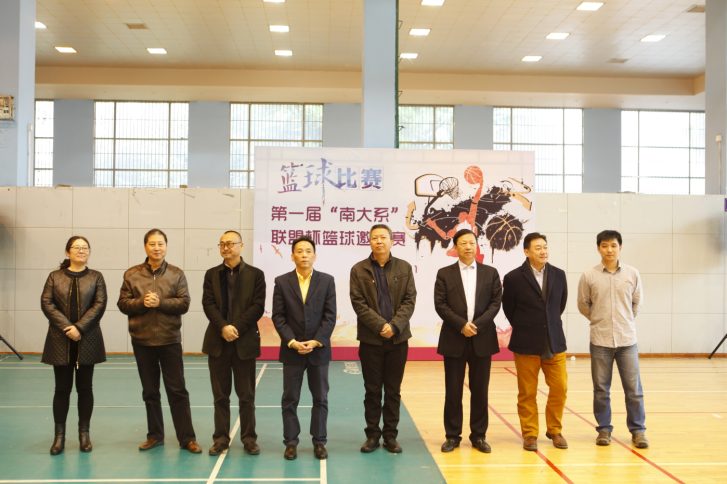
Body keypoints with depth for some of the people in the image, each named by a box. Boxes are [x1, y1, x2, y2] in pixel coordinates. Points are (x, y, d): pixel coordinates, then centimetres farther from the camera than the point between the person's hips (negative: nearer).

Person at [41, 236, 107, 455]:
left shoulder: (95, 277, 6)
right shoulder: (55, 277, 7)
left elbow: (100, 304, -5)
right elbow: (46, 303, -3)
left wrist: (79, 328, -15)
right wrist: (66, 327, -15)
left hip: (87, 340, 0)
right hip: (61, 341, 0)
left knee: (85, 388, 6)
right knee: (62, 388, 4)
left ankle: (84, 434, 15)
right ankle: (59, 436, 11)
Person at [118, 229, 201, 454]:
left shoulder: (176, 274, 1)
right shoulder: (132, 274, 4)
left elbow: (184, 303, -6)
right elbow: (123, 303, 1)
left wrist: (160, 302, -19)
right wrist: (142, 302, -17)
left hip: (169, 340, -2)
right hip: (142, 340, 2)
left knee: (177, 390, -1)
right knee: (150, 391, 12)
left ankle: (187, 438, 6)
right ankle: (155, 435, 25)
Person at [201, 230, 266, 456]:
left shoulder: (255, 274, 3)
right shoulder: (212, 274, 10)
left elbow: (258, 306, -5)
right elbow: (208, 304, -1)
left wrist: (236, 327, -15)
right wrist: (223, 327, -16)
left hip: (245, 342, -2)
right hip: (218, 342, 2)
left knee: (246, 395, 4)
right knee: (220, 395, 8)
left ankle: (249, 438, 15)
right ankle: (221, 438, 17)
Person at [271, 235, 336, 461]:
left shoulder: (327, 281, 1)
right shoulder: (282, 282, 1)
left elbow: (330, 316, -2)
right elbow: (278, 316, -2)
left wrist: (316, 342, -12)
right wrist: (292, 341, -13)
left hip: (319, 348, 0)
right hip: (292, 350, 0)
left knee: (320, 398, 7)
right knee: (290, 399, 6)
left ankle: (319, 442, 17)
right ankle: (291, 442, 16)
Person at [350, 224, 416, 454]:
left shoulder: (404, 268, 6)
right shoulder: (359, 270, 1)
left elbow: (410, 300, 0)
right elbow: (359, 303, -6)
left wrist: (394, 325, -13)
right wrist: (381, 326, -15)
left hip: (398, 339, 1)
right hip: (371, 339, -1)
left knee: (393, 391, 8)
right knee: (372, 390, 6)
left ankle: (390, 435, 18)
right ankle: (372, 435, 17)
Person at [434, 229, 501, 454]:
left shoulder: (490, 273, 9)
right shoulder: (445, 274, 5)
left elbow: (496, 302, 2)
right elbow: (440, 305, -2)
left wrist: (477, 325, -11)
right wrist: (461, 325, -13)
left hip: (482, 339, 1)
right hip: (454, 339, -1)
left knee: (480, 390, 6)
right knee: (453, 390, 3)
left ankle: (479, 436, 17)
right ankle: (452, 436, 13)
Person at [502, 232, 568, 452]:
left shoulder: (559, 275, 4)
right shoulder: (513, 278, -6)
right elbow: (509, 309, 4)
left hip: (554, 342, 3)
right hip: (526, 344, -3)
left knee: (559, 388, 4)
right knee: (527, 392, 5)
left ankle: (555, 430, 23)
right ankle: (530, 434, 18)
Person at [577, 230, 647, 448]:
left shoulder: (632, 274, 1)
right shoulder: (589, 276, -3)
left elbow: (637, 302, 14)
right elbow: (583, 305, 10)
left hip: (627, 339, 1)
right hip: (600, 340, -1)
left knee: (633, 387, 4)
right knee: (601, 389, 7)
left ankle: (638, 430, 16)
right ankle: (604, 429, 19)